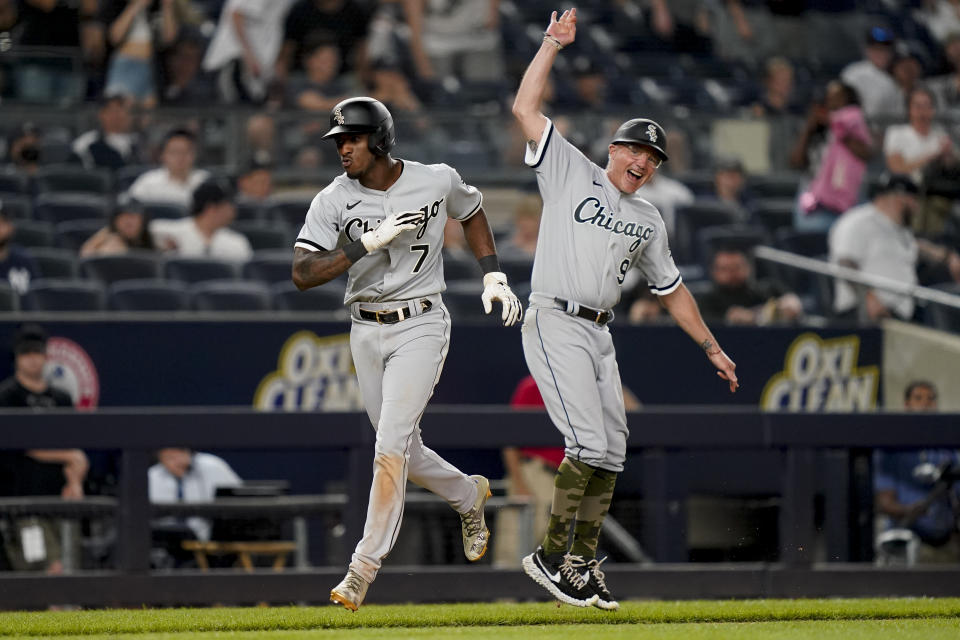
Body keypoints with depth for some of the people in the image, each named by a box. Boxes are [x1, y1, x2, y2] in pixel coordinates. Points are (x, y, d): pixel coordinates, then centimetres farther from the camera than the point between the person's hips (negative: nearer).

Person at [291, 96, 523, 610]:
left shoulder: (438, 181, -7)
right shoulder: (333, 200, -7)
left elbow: (471, 212, 16)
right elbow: (302, 274, -16)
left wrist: (493, 276, 6)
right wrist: (367, 243, -25)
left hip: (420, 326, -4)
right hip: (366, 333, 4)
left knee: (391, 445, -15)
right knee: (402, 452, 13)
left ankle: (365, 565, -13)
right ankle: (468, 494, 43)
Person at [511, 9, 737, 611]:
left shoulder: (648, 220, 18)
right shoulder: (571, 172, 3)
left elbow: (672, 289, 26)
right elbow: (525, 108, -5)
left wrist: (712, 347, 23)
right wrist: (553, 45, -7)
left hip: (600, 335, 7)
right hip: (554, 327, -7)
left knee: (611, 453, 3)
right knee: (589, 443, -17)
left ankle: (584, 562, 11)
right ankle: (551, 556, -9)